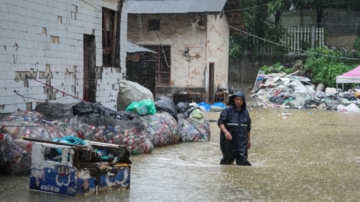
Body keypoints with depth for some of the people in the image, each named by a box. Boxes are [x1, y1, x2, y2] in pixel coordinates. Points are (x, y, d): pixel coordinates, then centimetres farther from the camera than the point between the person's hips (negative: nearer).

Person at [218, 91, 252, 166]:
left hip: (242, 143, 3)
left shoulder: (245, 112, 10)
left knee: (243, 161, -4)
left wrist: (248, 140, 23)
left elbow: (248, 127, 21)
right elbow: (220, 122, -15)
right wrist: (225, 131, -32)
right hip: (229, 141, -3)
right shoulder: (228, 110, -6)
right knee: (228, 160, 9)